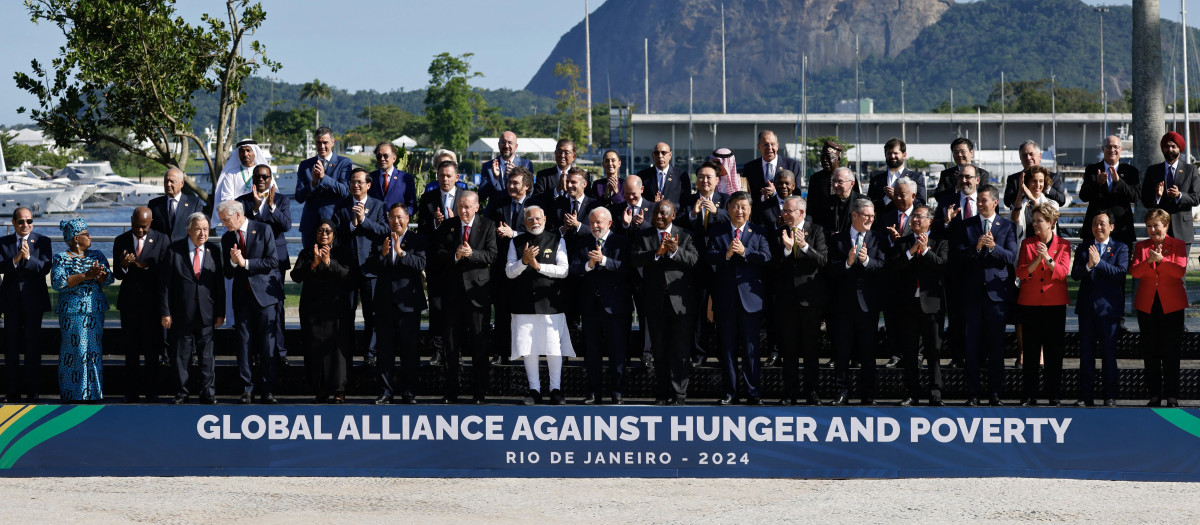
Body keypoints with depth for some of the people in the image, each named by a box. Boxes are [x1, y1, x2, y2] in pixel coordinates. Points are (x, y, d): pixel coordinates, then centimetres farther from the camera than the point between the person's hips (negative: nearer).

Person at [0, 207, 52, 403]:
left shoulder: (42, 241, 1)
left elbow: (45, 268, -11)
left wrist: (28, 257, -26)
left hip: (33, 300, -2)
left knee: (33, 345, 2)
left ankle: (33, 391, 8)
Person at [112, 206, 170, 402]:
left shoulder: (162, 240, 0)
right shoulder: (120, 241, 6)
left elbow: (164, 271, -8)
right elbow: (117, 274, 2)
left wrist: (145, 266, -21)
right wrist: (124, 266, -20)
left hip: (152, 300, -2)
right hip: (129, 301, 2)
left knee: (152, 349, -1)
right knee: (131, 348, 6)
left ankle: (152, 391, 6)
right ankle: (131, 391, 11)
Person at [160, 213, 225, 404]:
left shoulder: (214, 250, 5)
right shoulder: (175, 250, -1)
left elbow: (220, 283, 7)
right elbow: (165, 283, -2)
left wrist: (220, 312, 3)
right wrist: (165, 312, -7)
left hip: (206, 314, 1)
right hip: (181, 314, -1)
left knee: (207, 356, 4)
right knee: (180, 356, 6)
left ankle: (207, 393, 12)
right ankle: (181, 393, 15)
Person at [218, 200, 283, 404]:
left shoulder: (263, 230, -2)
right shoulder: (227, 239, 10)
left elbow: (272, 261, -8)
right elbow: (228, 274, 9)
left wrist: (245, 263, -13)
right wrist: (233, 262, -12)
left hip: (264, 294, -3)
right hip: (242, 296, 3)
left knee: (267, 345, -2)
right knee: (244, 344, 0)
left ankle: (267, 390, 3)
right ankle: (247, 389, 5)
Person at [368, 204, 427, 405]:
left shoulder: (418, 241, 2)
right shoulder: (381, 240, 9)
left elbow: (420, 264, -14)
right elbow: (374, 268, 0)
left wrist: (401, 252, -25)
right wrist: (383, 254, -18)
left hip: (408, 303, -3)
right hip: (385, 303, 3)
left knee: (409, 349, 0)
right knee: (385, 348, 5)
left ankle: (408, 391, 6)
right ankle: (388, 389, 11)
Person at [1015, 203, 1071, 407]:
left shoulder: (1063, 244, 5)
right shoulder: (1027, 243, 8)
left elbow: (1063, 272, -6)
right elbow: (1021, 273, -1)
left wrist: (1048, 258, -21)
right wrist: (1037, 260, -16)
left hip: (1055, 304, -1)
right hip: (1030, 303, 1)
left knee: (1054, 351, 0)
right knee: (1030, 351, 1)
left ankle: (1054, 394, 6)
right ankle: (1030, 395, 6)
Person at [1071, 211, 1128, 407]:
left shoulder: (1120, 248, 3)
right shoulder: (1083, 248, 11)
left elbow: (1121, 273, -11)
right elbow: (1074, 274, 0)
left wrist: (1099, 262, -16)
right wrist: (1088, 266, -19)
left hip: (1108, 307, -3)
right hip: (1086, 307, 3)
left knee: (1109, 352, -1)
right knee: (1086, 352, 4)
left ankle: (1110, 396, 5)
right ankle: (1086, 396, 8)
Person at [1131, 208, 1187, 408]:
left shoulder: (1178, 245, 3)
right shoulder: (1141, 247, 9)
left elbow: (1180, 270, -10)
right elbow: (1134, 272, -4)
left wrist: (1161, 259, -24)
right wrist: (1149, 260, -22)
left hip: (1171, 304, -3)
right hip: (1147, 304, 3)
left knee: (1171, 352, -2)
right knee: (1150, 352, 4)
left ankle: (1172, 396, 2)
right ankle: (1155, 395, 10)